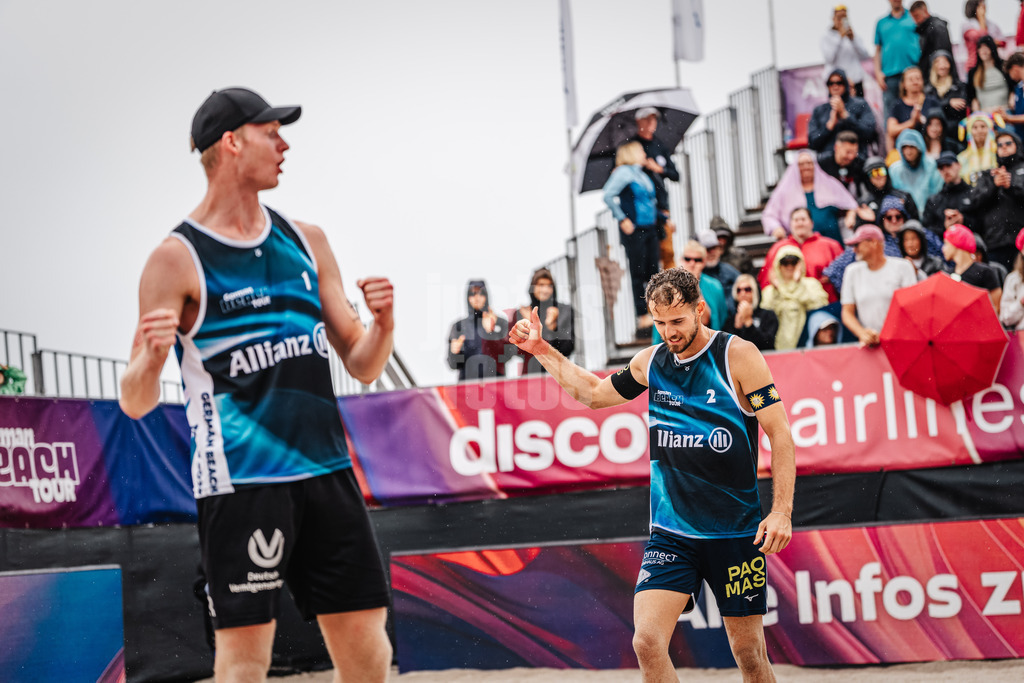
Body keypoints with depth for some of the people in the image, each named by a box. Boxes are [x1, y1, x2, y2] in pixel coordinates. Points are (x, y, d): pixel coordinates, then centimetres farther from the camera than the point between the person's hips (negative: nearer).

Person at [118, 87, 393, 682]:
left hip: (327, 469, 6)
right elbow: (136, 403, -6)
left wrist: (384, 324, -6)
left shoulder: (306, 241, 13)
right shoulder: (178, 258, -5)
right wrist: (152, 358, -27)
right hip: (240, 477, -6)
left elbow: (363, 366, 15)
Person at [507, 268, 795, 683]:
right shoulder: (651, 361, 6)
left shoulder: (739, 356, -7)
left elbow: (781, 435, -7)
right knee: (647, 641, -13)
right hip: (671, 533, 3)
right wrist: (541, 351, 17)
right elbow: (594, 392, 24)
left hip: (735, 534, -3)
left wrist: (781, 512, -15)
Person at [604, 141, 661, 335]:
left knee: (653, 274, 6)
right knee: (638, 274, -4)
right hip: (633, 230, -8)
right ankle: (643, 320, -1)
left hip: (650, 229, 8)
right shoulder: (623, 172, -6)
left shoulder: (643, 175, 19)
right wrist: (622, 219, -16)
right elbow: (608, 196, -16)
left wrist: (657, 218, 17)